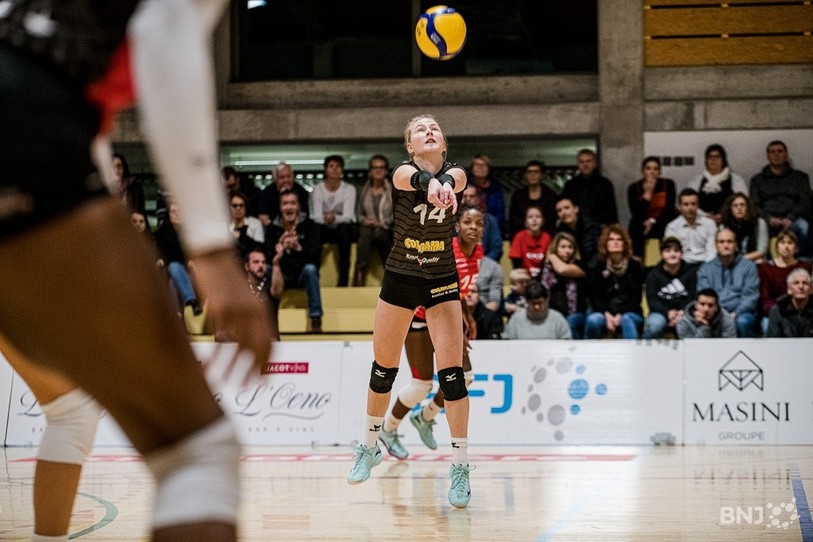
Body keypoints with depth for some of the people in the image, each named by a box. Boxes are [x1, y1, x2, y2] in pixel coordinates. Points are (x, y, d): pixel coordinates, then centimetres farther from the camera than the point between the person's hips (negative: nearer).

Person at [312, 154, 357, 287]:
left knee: (344, 228, -37)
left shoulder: (349, 189, -4)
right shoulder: (318, 189, 0)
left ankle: (343, 281, -37)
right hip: (325, 230, 1)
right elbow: (317, 216, -9)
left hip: (343, 229, -1)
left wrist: (335, 218, -38)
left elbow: (348, 216, -15)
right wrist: (325, 218, -34)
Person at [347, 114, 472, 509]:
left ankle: (460, 467, -5)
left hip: (442, 281, 0)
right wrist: (429, 183, -66)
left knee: (452, 372, -10)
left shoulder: (455, 173, -11)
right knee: (383, 367, 11)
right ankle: (370, 447, 33)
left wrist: (445, 184, -63)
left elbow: (453, 179, -38)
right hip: (400, 278, 0)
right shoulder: (403, 173, -14)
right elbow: (414, 177, -41)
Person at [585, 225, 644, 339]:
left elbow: (636, 297, 0)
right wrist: (607, 315, -17)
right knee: (592, 320, -32)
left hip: (629, 313, -1)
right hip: (604, 313, 1)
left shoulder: (634, 266, 6)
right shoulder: (598, 268, 9)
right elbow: (594, 297, 2)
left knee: (627, 320, -36)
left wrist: (620, 315, -15)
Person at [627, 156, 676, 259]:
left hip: (661, 223, 1)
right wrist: (647, 193, -19)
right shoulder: (634, 188, -5)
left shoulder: (668, 184, -2)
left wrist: (653, 220, -18)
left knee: (666, 228, -32)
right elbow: (637, 215, -16)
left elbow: (669, 211, -3)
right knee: (637, 229, -33)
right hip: (641, 225, -1)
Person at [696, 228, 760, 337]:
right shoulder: (705, 269, 17)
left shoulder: (748, 266, 11)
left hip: (741, 313, 0)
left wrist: (735, 314, -14)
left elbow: (750, 296, 2)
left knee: (742, 322, -37)